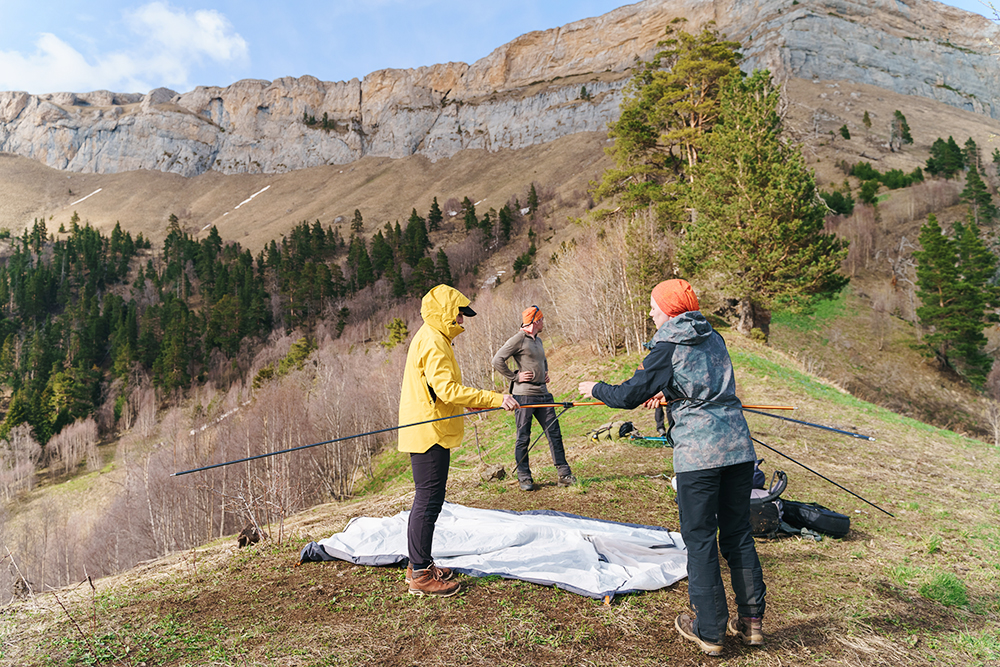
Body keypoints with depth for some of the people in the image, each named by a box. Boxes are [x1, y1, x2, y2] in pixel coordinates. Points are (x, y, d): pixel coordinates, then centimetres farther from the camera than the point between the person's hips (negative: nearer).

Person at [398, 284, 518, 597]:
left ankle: (419, 564, 27)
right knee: (429, 500, -5)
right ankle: (420, 574, 4)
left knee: (427, 499, 17)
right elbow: (448, 389, -27)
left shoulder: (429, 338, 18)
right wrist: (495, 398, -28)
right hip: (429, 433, -11)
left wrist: (471, 401, 22)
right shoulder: (433, 343, -17)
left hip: (427, 433, 11)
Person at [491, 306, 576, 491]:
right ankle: (524, 478, 11)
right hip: (524, 395, -8)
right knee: (523, 437, 1)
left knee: (554, 433, 6)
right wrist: (515, 376, -11)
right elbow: (497, 361, -14)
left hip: (543, 394, 8)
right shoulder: (518, 339, -9)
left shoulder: (538, 340, 18)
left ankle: (564, 475, 13)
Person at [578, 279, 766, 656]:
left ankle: (709, 630, 14)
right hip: (738, 445, 7)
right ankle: (751, 621, 24)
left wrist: (596, 389, 12)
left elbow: (629, 395, -5)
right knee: (738, 534, 15)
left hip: (698, 452, -6)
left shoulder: (667, 348, -7)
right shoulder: (714, 339, 13)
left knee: (700, 540, 5)